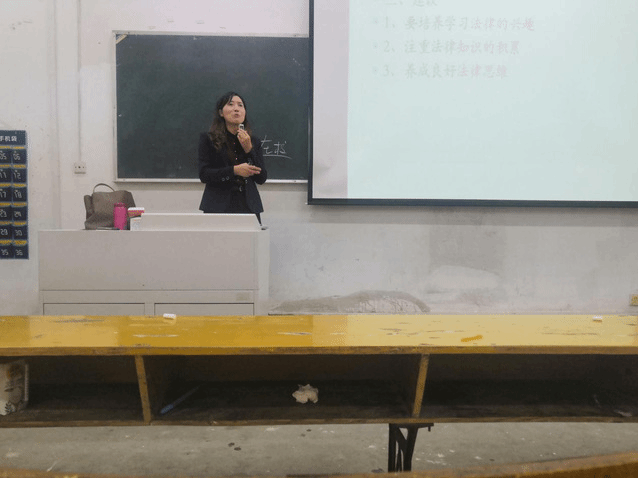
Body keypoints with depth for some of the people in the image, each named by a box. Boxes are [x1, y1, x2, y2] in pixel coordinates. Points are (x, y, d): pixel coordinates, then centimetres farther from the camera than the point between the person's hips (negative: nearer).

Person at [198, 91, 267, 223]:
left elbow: (262, 179, 4)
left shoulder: (254, 142, 12)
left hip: (248, 207, 2)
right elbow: (203, 174, -4)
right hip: (218, 206, -2)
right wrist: (234, 170, -15)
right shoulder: (208, 139, 6)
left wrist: (249, 149, -6)